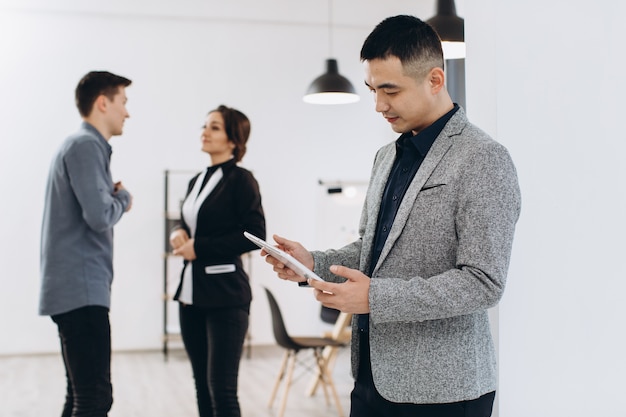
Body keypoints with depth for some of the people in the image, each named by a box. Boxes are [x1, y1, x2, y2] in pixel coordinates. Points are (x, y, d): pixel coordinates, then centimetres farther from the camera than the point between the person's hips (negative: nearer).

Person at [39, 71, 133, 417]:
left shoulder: (83, 145, 19)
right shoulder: (86, 146, -12)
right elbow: (100, 216, -21)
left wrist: (113, 197, 4)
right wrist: (123, 198, -2)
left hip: (75, 290, 10)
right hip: (82, 290, -10)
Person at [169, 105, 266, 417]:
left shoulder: (240, 180, -7)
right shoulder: (197, 182, 15)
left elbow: (254, 234, -15)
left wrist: (200, 248, -14)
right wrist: (178, 235, 3)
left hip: (225, 294, -8)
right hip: (191, 293, 8)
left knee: (221, 389, -7)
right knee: (202, 387, 12)